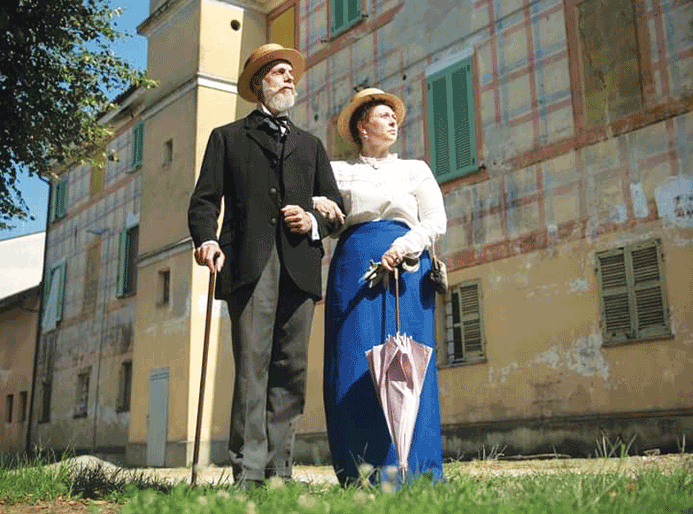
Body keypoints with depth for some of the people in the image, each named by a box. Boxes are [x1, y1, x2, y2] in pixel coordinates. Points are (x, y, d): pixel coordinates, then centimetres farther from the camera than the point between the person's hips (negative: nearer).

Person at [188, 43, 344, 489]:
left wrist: (315, 222, 1)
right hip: (249, 264, -3)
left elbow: (336, 208, 23)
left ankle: (279, 470, 3)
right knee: (252, 366, -9)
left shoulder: (311, 145, 28)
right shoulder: (228, 137, 18)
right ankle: (248, 471, -7)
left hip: (300, 268, 3)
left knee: (291, 369, -2)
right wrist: (206, 238, -13)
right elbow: (205, 199, 7)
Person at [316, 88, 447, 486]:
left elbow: (436, 222, 9)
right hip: (354, 266, 0)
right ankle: (358, 476, -5)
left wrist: (403, 247, -9)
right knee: (354, 365, -8)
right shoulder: (340, 172, 19)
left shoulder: (416, 169, 20)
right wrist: (313, 203, -8)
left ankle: (410, 474, -5)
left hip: (406, 267, 0)